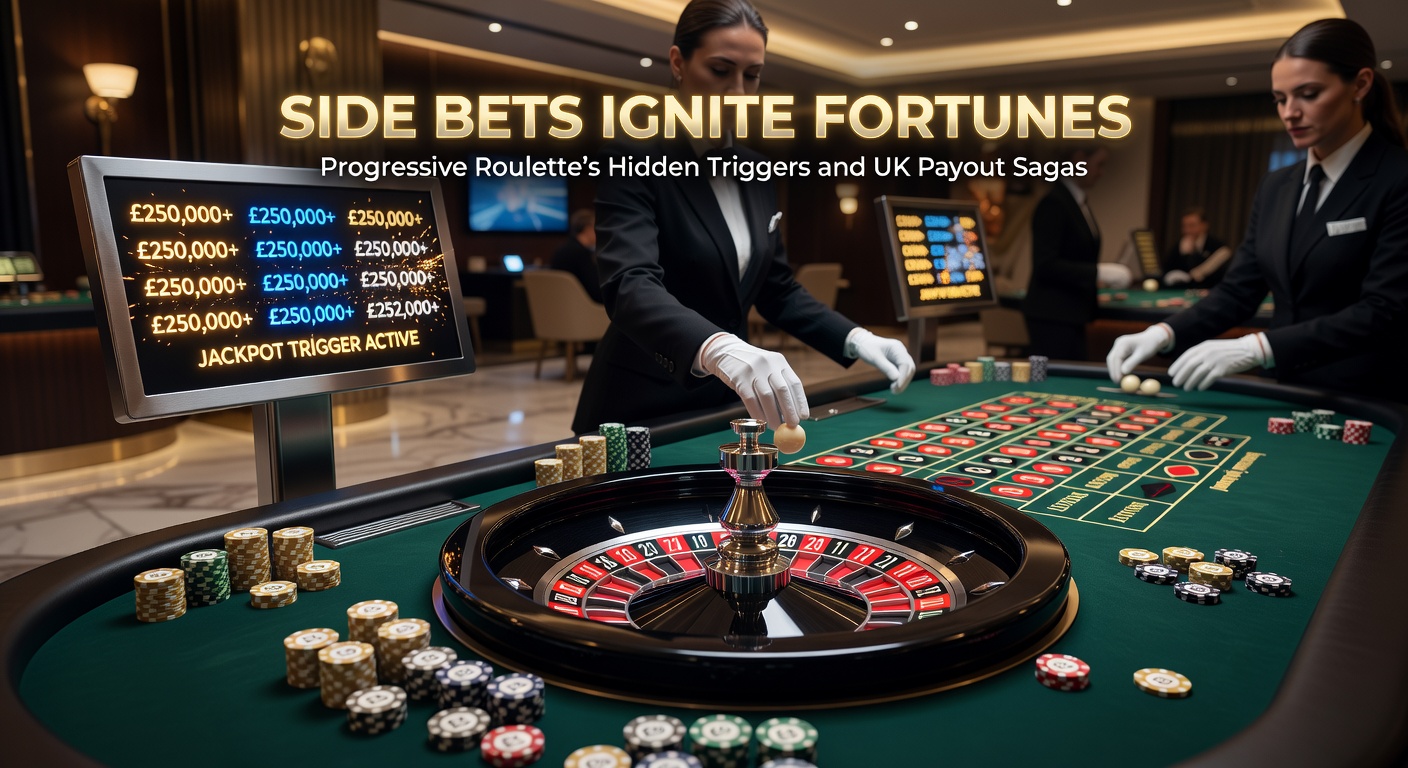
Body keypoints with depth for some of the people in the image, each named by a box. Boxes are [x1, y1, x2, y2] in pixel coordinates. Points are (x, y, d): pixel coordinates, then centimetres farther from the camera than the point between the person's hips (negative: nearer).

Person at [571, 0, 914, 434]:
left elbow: (777, 290, 13)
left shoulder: (756, 172, 6)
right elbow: (631, 286, -31)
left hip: (727, 407, 6)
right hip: (643, 413, -6)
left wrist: (854, 339, -4)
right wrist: (718, 348, -49)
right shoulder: (634, 159, -15)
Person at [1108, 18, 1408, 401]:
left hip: (1368, 404, -5)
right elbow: (1239, 289, 8)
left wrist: (1256, 347, -29)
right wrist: (1164, 333, -10)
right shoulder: (1276, 187, 11)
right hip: (1286, 394, 5)